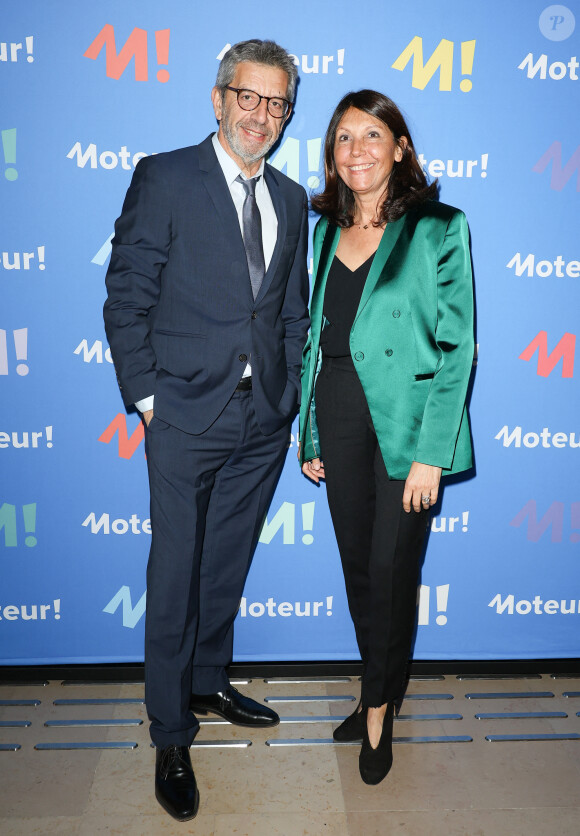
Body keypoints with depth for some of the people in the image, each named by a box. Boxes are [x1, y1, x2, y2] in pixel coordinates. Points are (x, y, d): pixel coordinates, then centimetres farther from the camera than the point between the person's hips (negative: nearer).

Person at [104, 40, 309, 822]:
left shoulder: (291, 200, 12)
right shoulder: (164, 178, -4)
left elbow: (293, 311, 14)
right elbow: (127, 299, -6)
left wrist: (293, 399, 7)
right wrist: (146, 397, -9)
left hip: (265, 419, 5)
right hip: (188, 415, -5)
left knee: (228, 566, 18)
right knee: (176, 575, 5)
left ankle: (209, 682, 41)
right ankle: (171, 736, 23)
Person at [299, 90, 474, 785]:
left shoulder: (438, 230, -6)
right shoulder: (325, 231, 10)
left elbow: (456, 347, -9)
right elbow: (315, 338, 12)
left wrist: (431, 454, -14)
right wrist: (310, 435, 10)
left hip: (405, 422, -5)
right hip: (339, 420, 5)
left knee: (391, 570, 5)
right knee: (357, 566, 13)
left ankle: (379, 708, 28)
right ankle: (382, 691, 35)